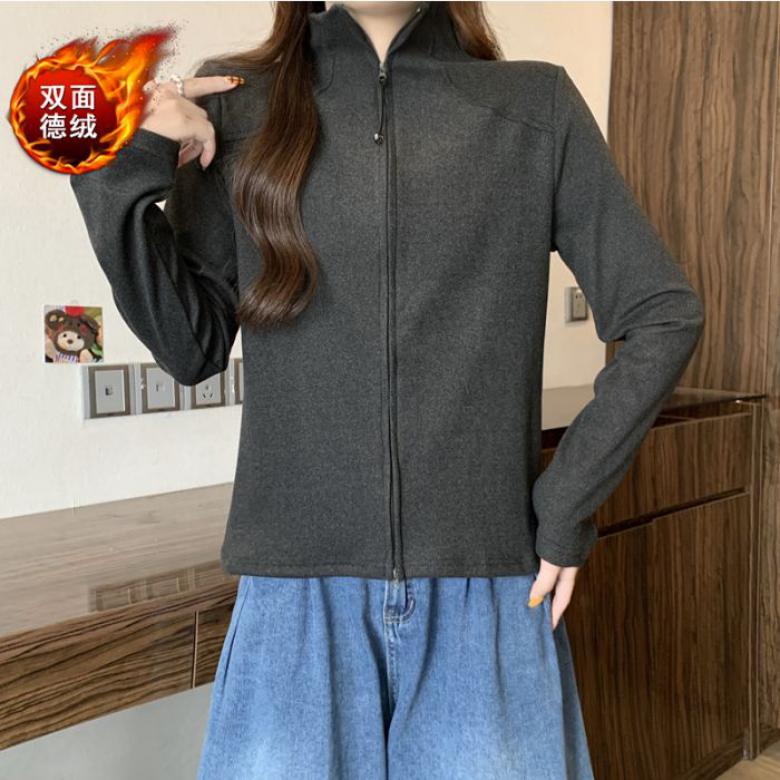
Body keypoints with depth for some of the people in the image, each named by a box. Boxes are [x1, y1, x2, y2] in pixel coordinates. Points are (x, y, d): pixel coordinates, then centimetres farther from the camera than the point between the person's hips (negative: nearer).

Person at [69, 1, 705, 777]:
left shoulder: (537, 106, 3)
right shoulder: (232, 104, 5)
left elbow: (663, 315, 3)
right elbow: (191, 348, 3)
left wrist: (567, 504, -2)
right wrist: (119, 181, -9)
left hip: (487, 593, 0)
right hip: (297, 591, 1)